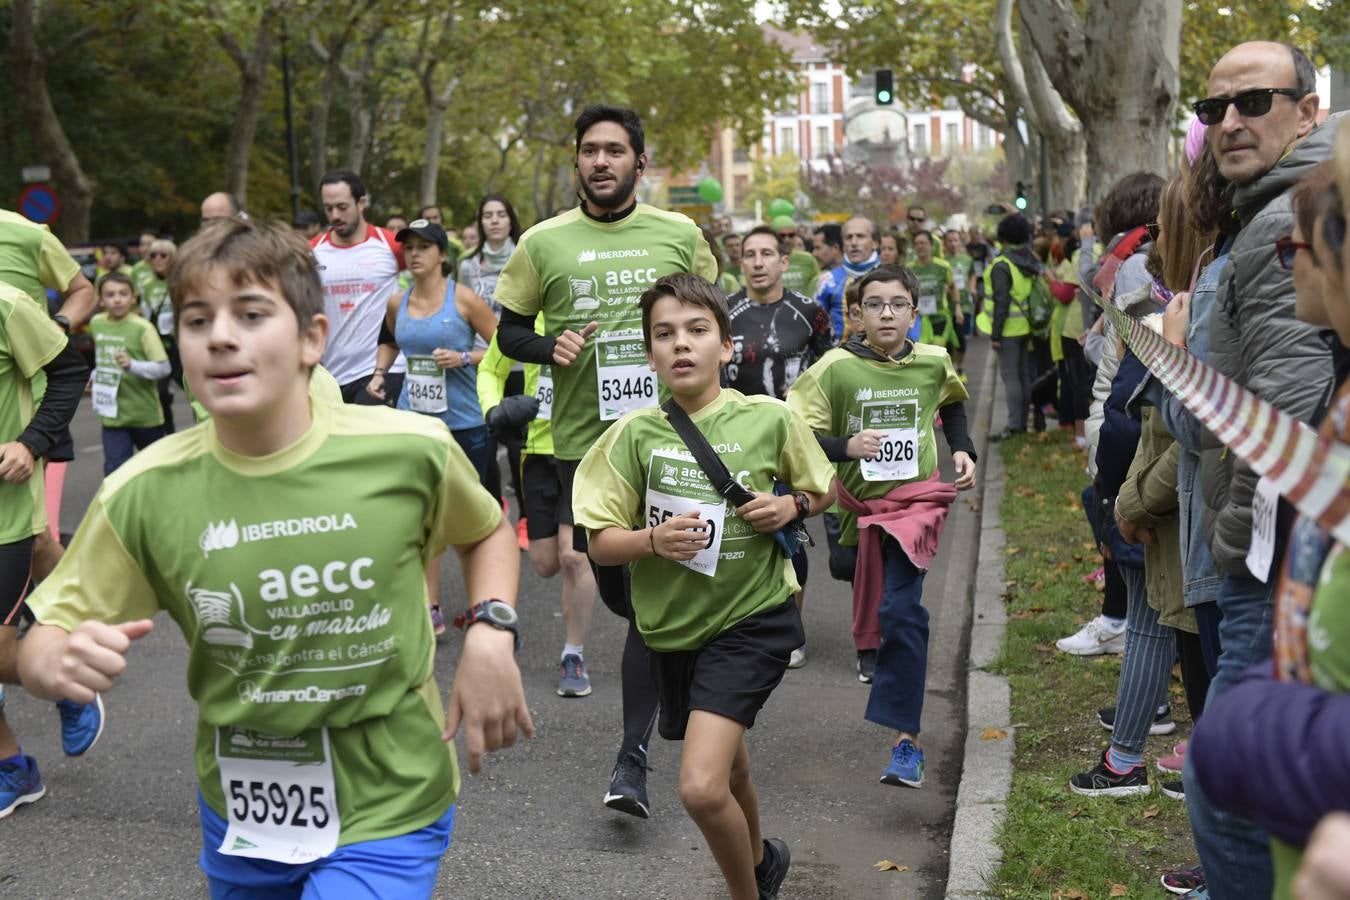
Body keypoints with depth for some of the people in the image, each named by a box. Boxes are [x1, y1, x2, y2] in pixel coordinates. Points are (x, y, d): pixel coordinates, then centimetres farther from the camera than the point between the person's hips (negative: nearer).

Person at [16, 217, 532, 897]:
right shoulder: (145, 495, -13)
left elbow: (486, 531, 8)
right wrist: (59, 661, -26)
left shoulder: (411, 451, -14)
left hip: (388, 813, -2)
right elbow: (43, 640, -3)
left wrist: (490, 632, -10)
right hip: (238, 813, 3)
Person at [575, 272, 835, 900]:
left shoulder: (771, 419, -10)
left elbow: (825, 489, 8)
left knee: (701, 786, -20)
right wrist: (653, 540, -24)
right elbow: (601, 542, -5)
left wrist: (790, 506, -13)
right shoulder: (636, 433, -7)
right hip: (671, 625, 4)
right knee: (725, 762, 25)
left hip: (752, 618, -4)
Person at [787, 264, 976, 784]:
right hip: (858, 506, 2)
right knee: (869, 603, 17)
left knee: (900, 610, -17)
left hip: (917, 500, -1)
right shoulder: (835, 369, -9)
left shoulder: (933, 362, -1)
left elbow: (952, 402, 23)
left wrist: (961, 450, 10)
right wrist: (845, 447, -27)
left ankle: (905, 740, -16)